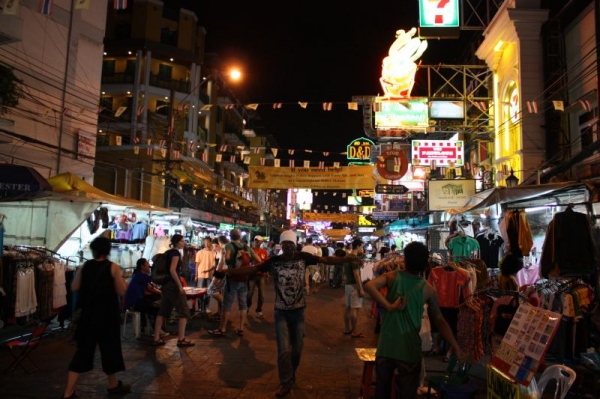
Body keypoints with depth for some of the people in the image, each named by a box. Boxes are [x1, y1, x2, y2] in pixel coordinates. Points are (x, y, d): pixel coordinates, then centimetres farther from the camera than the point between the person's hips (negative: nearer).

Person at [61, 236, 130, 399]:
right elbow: (121, 291, -11)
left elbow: (74, 288, 6)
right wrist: (123, 281, 7)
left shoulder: (84, 266, -1)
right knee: (109, 347, 11)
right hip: (107, 313, -3)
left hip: (88, 313, 3)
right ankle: (113, 385, 28)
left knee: (83, 349, 11)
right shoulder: (113, 267, -11)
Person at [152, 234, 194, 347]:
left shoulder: (168, 252, 14)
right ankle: (181, 339, -4)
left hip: (166, 285, 9)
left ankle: (156, 339, 13)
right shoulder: (176, 252, -12)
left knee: (163, 311, 11)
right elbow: (172, 270, -22)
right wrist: (180, 285, -22)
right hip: (173, 285, -9)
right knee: (184, 311, -2)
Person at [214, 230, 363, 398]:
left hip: (298, 310, 1)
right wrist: (229, 271, -17)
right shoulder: (273, 261, -7)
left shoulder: (303, 257, -7)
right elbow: (252, 269, -8)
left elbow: (327, 260, -9)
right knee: (283, 349, -1)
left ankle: (291, 374, 41)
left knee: (297, 348, 13)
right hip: (281, 311, -1)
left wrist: (349, 259, -18)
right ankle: (286, 384, 19)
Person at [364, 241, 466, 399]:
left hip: (385, 347, 1)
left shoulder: (392, 277, -3)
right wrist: (456, 348, 9)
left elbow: (369, 286, -21)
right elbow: (440, 321, 2)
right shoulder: (428, 289, -2)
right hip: (410, 350, -1)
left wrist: (389, 306, -19)